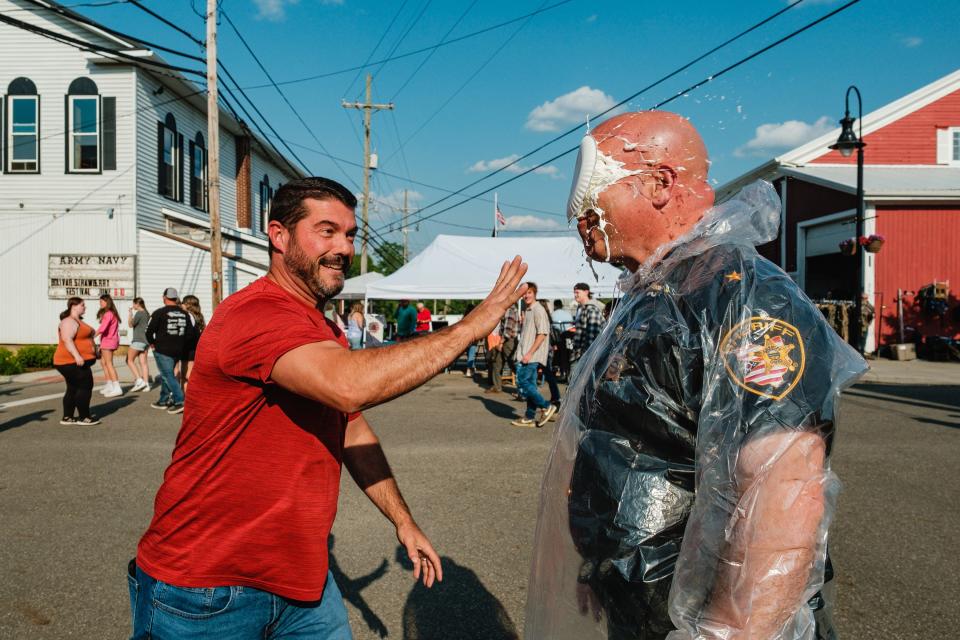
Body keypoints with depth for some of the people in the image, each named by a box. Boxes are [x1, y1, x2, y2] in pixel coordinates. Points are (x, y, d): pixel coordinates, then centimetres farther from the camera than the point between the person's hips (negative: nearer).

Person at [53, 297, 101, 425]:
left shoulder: (77, 321, 18)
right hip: (73, 362, -11)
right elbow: (67, 339, -26)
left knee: (73, 389, 12)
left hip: (74, 362, 11)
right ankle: (84, 417, -3)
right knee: (85, 387, -7)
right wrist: (77, 356, -34)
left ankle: (67, 417, 16)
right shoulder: (69, 321, -15)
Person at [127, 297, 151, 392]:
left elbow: (130, 324, -8)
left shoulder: (139, 313, -11)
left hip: (138, 340, -8)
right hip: (145, 340, 8)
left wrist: (130, 313, -4)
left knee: (130, 360, 0)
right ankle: (146, 384, 2)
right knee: (143, 362, 6)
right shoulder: (147, 314, 15)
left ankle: (139, 380, -8)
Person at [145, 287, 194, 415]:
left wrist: (152, 343, 7)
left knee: (168, 376, -3)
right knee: (166, 374, 19)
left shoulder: (159, 313, -10)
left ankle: (179, 401, -14)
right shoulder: (184, 314, 5)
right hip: (178, 352, 6)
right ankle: (163, 401, 26)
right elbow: (190, 333, 7)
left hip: (162, 350, -6)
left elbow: (149, 331, -9)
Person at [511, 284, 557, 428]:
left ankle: (546, 407, -7)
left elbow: (542, 334, -18)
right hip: (526, 355, 9)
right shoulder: (528, 311, 18)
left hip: (532, 356, -9)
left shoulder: (538, 310, -11)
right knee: (529, 384, 9)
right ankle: (529, 417, 13)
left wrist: (529, 353, -22)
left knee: (523, 382, -12)